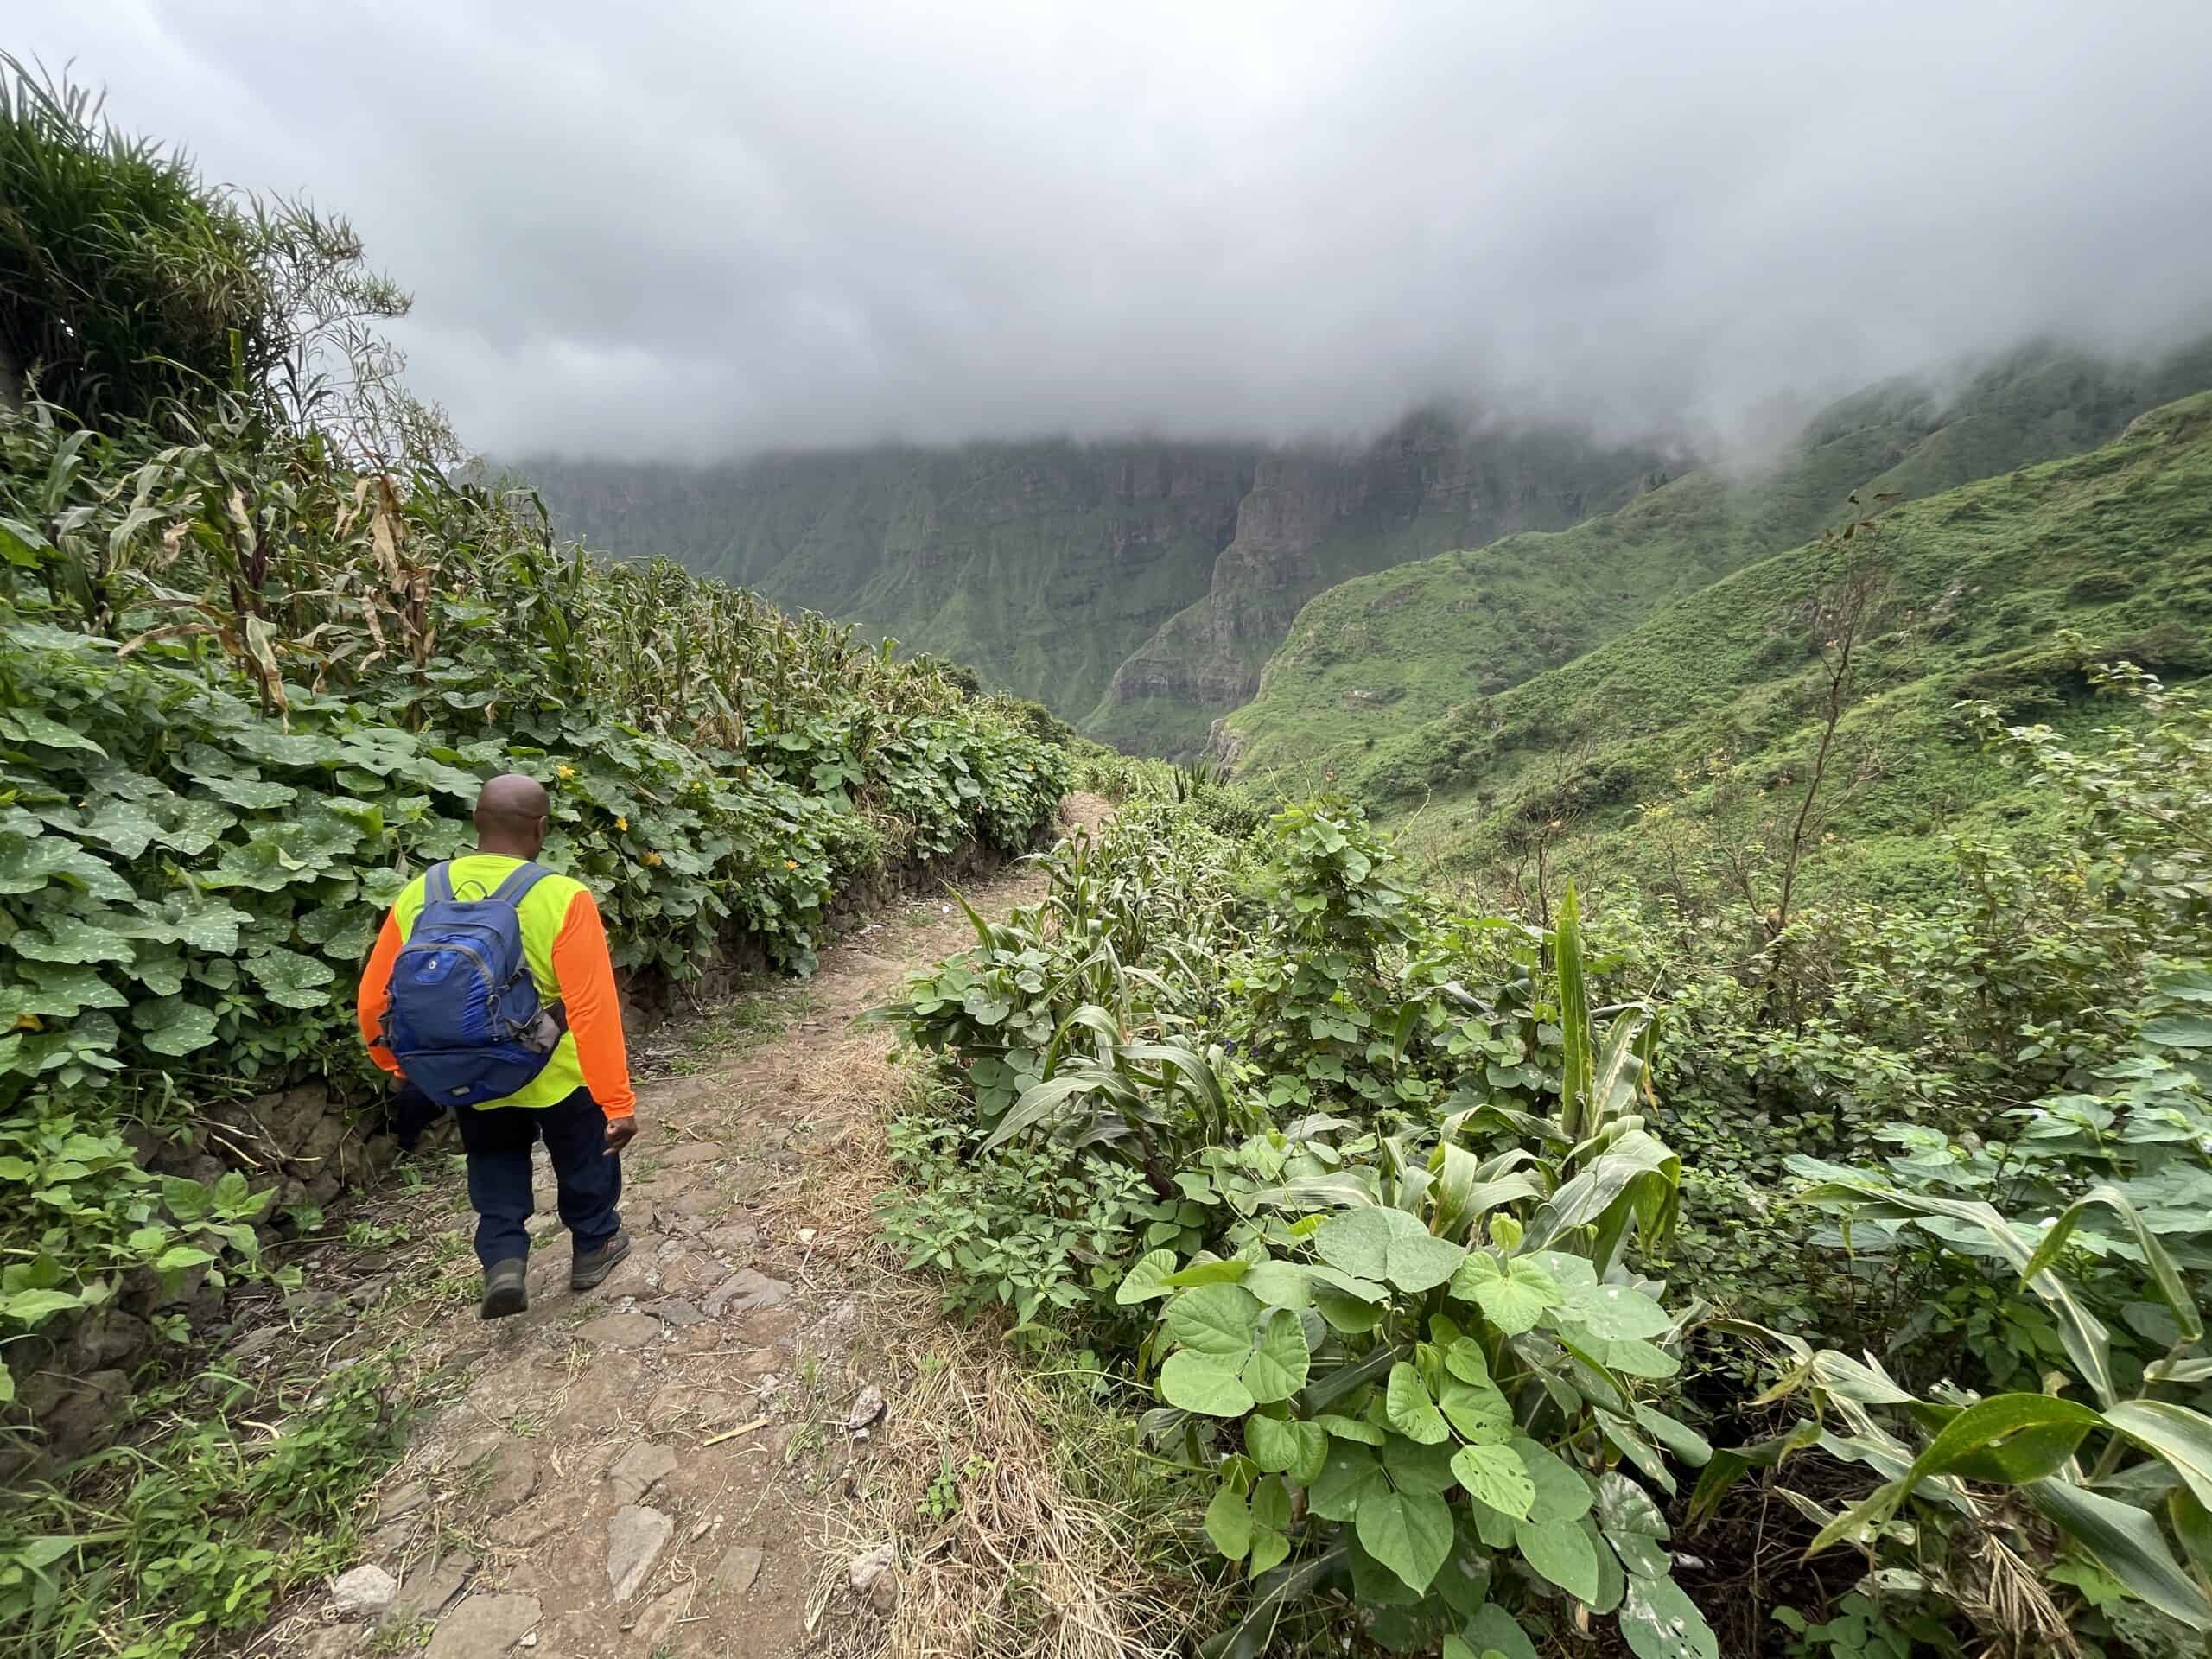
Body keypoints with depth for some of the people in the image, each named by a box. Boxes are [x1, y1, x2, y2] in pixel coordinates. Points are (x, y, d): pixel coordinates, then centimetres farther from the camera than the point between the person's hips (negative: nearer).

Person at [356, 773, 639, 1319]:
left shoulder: (418, 895, -8)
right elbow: (593, 1010, -25)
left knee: (495, 1162, 30)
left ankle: (502, 1260, 19)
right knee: (585, 1156, 23)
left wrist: (400, 1066, 19)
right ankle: (593, 1247, 39)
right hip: (555, 1074, -4)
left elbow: (373, 1002, 1)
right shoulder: (562, 899, -24)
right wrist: (618, 1100, -19)